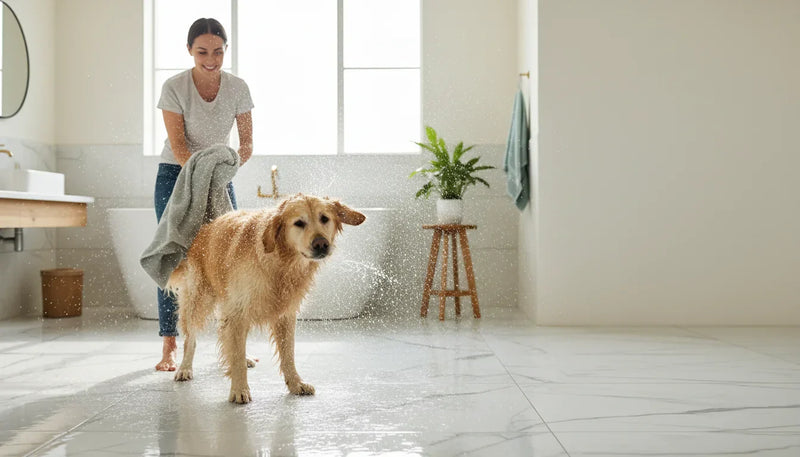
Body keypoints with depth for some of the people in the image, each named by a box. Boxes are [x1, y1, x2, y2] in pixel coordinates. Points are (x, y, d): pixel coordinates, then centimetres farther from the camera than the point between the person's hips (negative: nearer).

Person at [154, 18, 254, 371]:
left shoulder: (237, 88, -9)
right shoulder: (174, 87, -16)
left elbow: (247, 143, -8)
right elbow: (178, 146, -19)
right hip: (175, 175, -2)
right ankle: (169, 348, 0)